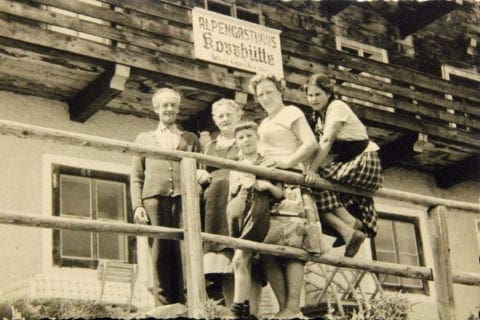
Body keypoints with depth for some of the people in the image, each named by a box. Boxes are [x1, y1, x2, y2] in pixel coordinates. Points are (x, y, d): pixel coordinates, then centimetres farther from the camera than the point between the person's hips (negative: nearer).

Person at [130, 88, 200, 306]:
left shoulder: (190, 138, 25)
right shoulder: (144, 138, 24)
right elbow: (136, 178, 16)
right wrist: (137, 206, 1)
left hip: (184, 199, 0)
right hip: (154, 199, 0)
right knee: (160, 255, -7)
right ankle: (163, 308, -7)